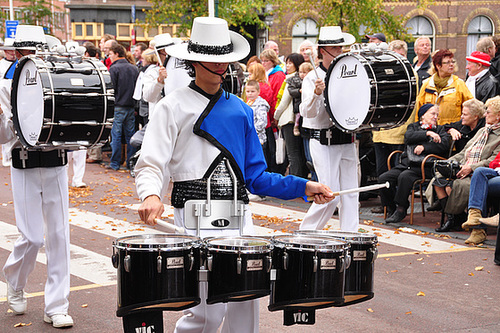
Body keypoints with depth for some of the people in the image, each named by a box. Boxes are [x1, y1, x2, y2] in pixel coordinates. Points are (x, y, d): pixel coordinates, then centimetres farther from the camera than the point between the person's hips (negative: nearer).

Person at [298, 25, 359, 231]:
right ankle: (306, 231, 8)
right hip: (323, 142, -5)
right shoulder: (312, 78, -6)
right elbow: (308, 112, -18)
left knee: (350, 193, 4)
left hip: (347, 140, 5)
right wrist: (316, 94, -34)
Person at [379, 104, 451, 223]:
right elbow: (408, 137, 0)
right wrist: (427, 134, -6)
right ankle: (391, 209, -5)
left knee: (404, 177, -35)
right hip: (405, 164, 4)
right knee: (383, 178, -20)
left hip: (423, 166, -4)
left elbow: (444, 145, -2)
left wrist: (424, 147, -8)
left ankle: (400, 210, -23)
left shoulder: (440, 130, 19)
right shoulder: (413, 126, 24)